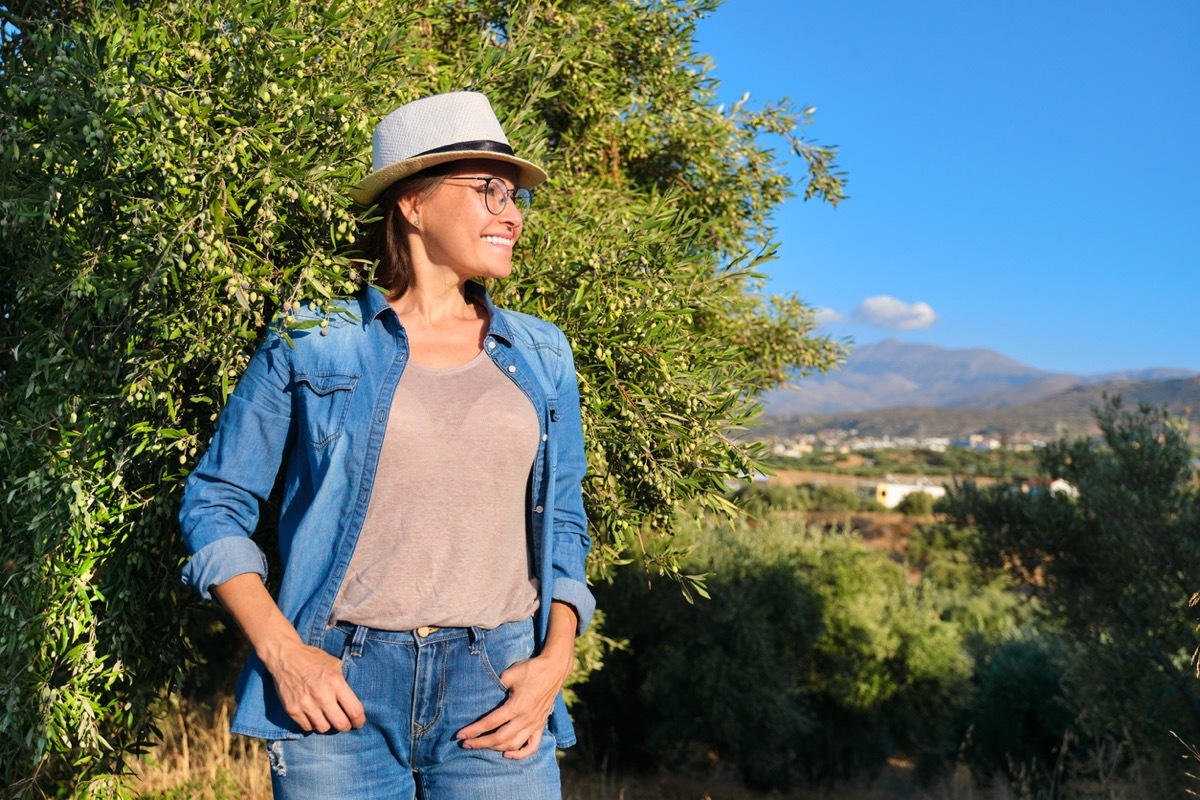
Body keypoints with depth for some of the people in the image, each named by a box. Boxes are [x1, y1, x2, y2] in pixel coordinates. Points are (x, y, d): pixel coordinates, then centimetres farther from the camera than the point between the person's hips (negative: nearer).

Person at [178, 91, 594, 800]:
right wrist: (281, 651, -9)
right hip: (340, 692, -2)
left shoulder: (542, 356, 8)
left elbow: (563, 528, 13)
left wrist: (555, 661, -2)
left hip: (496, 694, 2)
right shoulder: (311, 342, 1)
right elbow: (217, 504, 4)